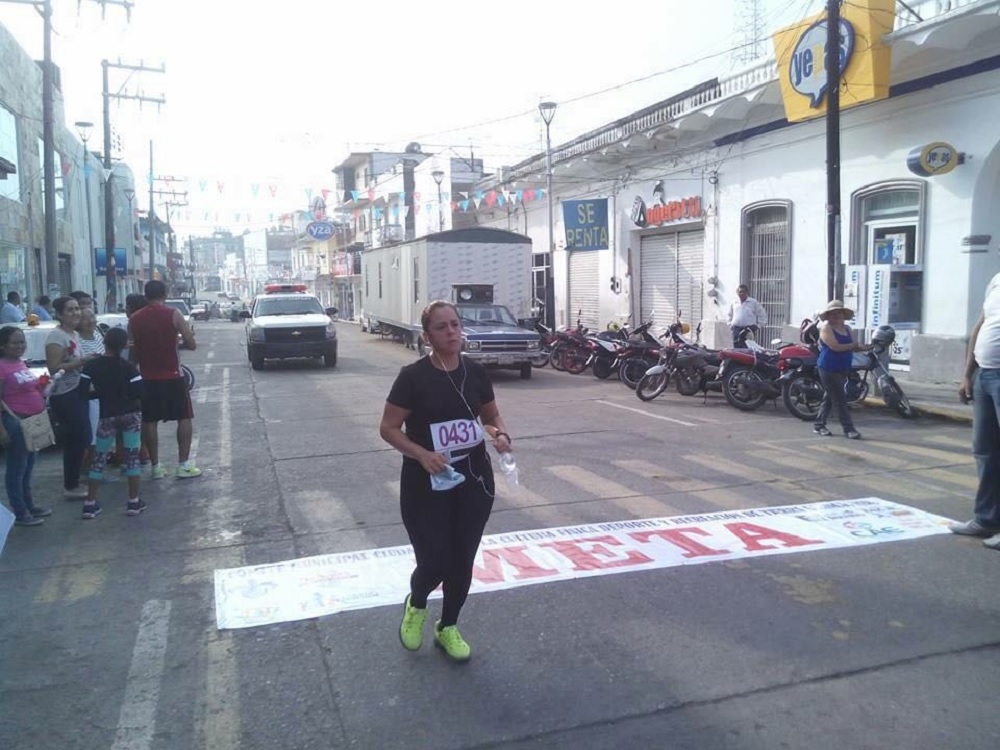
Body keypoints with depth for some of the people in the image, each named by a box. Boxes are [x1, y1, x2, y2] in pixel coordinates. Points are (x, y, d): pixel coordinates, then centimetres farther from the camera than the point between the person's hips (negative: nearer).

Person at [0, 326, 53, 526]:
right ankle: (20, 513, 7)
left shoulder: (21, 364, 11)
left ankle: (29, 506, 29)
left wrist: (42, 386, 9)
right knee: (17, 467, -1)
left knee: (28, 465, 17)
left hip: (32, 421, 9)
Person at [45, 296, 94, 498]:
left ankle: (74, 482, 21)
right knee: (75, 440, -6)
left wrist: (89, 362, 10)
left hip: (78, 393, 9)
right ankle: (71, 487, 2)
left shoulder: (75, 334, 13)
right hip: (64, 396, -9)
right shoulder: (56, 336, -15)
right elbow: (54, 368, -22)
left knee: (82, 439, 11)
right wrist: (82, 362, -22)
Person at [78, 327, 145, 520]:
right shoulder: (128, 367, -9)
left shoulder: (91, 366, -6)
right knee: (132, 455, 4)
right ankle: (134, 501, 4)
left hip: (107, 415, 1)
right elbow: (138, 391, -14)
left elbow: (83, 392, -10)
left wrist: (100, 393, 8)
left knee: (99, 457, 9)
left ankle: (90, 503, 7)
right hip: (131, 413, -1)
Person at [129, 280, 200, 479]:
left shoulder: (134, 319, 2)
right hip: (172, 375, -3)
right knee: (184, 418, 7)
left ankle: (156, 467, 13)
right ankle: (184, 465, 2)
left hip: (147, 377, 3)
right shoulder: (173, 314, -8)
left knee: (149, 422, 10)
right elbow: (191, 344, -9)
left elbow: (133, 351, 6)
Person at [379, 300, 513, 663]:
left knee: (462, 561, 10)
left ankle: (448, 628, 34)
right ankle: (415, 605, 31)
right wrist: (422, 454, -24)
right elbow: (388, 428, -9)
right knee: (435, 562, -5)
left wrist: (500, 435, -8)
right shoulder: (414, 376, -12)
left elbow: (491, 416, 14)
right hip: (426, 487, -4)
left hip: (474, 482, 4)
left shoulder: (475, 372, 1)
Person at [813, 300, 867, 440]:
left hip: (843, 370, 8)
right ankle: (848, 429, -6)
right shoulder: (826, 329, -11)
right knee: (840, 400, -8)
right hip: (829, 369, -8)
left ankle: (819, 425, 25)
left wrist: (862, 347, -12)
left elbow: (853, 347, 9)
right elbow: (835, 347, -22)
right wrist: (853, 345, -13)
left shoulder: (847, 329, 13)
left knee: (830, 398, 14)